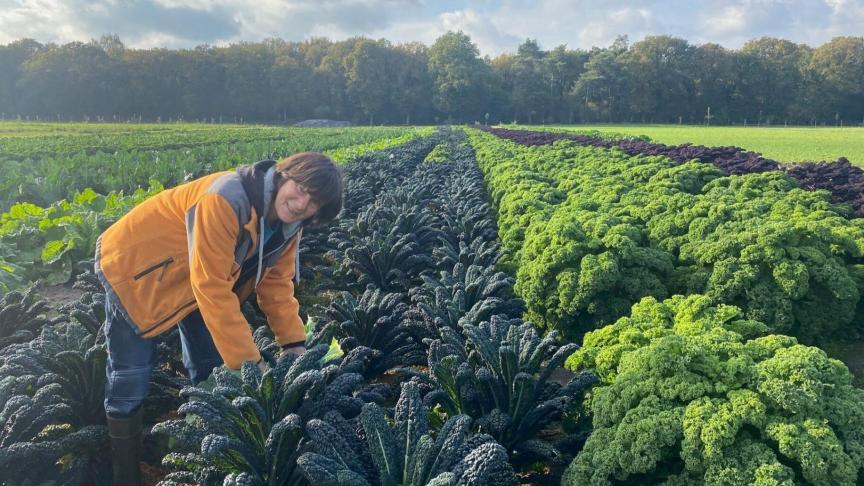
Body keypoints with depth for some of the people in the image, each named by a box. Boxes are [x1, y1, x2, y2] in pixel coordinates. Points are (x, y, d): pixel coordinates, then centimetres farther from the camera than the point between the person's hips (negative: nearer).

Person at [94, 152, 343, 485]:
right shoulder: (226, 201, -37)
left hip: (195, 279, 8)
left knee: (211, 371, 9)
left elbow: (276, 282, -2)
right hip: (133, 266, -8)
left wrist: (294, 343, -12)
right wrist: (248, 361, -34)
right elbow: (211, 287, -37)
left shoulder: (288, 223, -10)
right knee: (130, 381, -4)